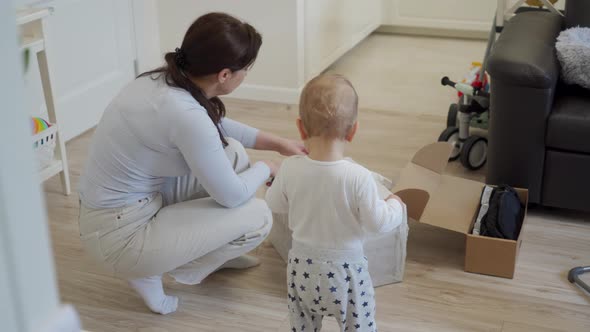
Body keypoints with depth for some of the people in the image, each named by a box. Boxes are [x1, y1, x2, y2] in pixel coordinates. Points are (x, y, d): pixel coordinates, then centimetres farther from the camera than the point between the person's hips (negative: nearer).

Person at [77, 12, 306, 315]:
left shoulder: (164, 79, -3)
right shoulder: (185, 114, -30)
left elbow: (217, 126, 19)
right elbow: (233, 196, -16)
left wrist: (277, 143, 19)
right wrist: (266, 168, 4)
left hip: (112, 209, 8)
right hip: (119, 236, -8)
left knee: (232, 153, 8)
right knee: (257, 217, -4)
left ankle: (210, 247, 25)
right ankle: (148, 271, 6)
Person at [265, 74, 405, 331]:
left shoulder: (290, 170, -15)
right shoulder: (359, 177, -25)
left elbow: (275, 205, 1)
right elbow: (378, 222, -17)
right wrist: (395, 205, 2)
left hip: (302, 267, 3)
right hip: (345, 269, -3)